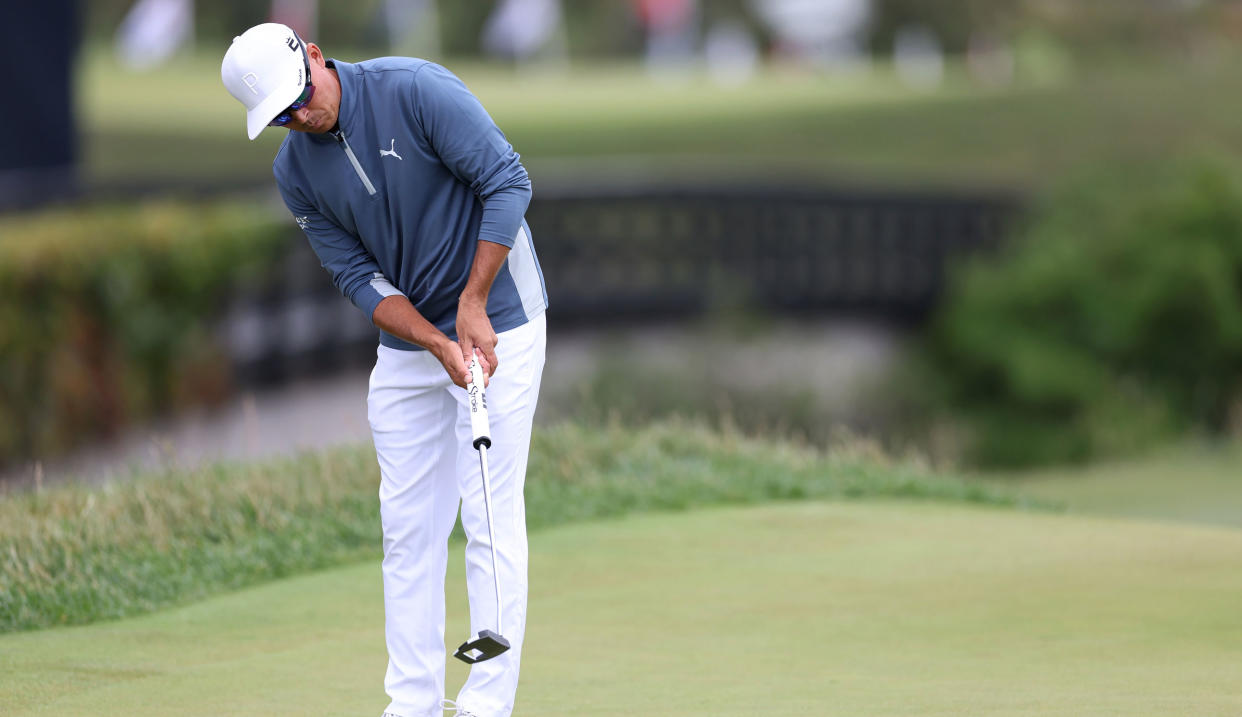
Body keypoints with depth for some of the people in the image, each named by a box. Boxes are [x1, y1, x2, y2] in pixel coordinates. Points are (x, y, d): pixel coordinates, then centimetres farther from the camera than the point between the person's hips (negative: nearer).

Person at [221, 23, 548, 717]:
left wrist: (472, 307, -20)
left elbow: (508, 181, -18)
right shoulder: (295, 172, -2)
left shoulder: (418, 89, -18)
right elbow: (361, 278, -3)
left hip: (498, 325, -6)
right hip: (407, 339, 6)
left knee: (491, 517, -8)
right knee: (408, 525, 5)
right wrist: (439, 346, -18)